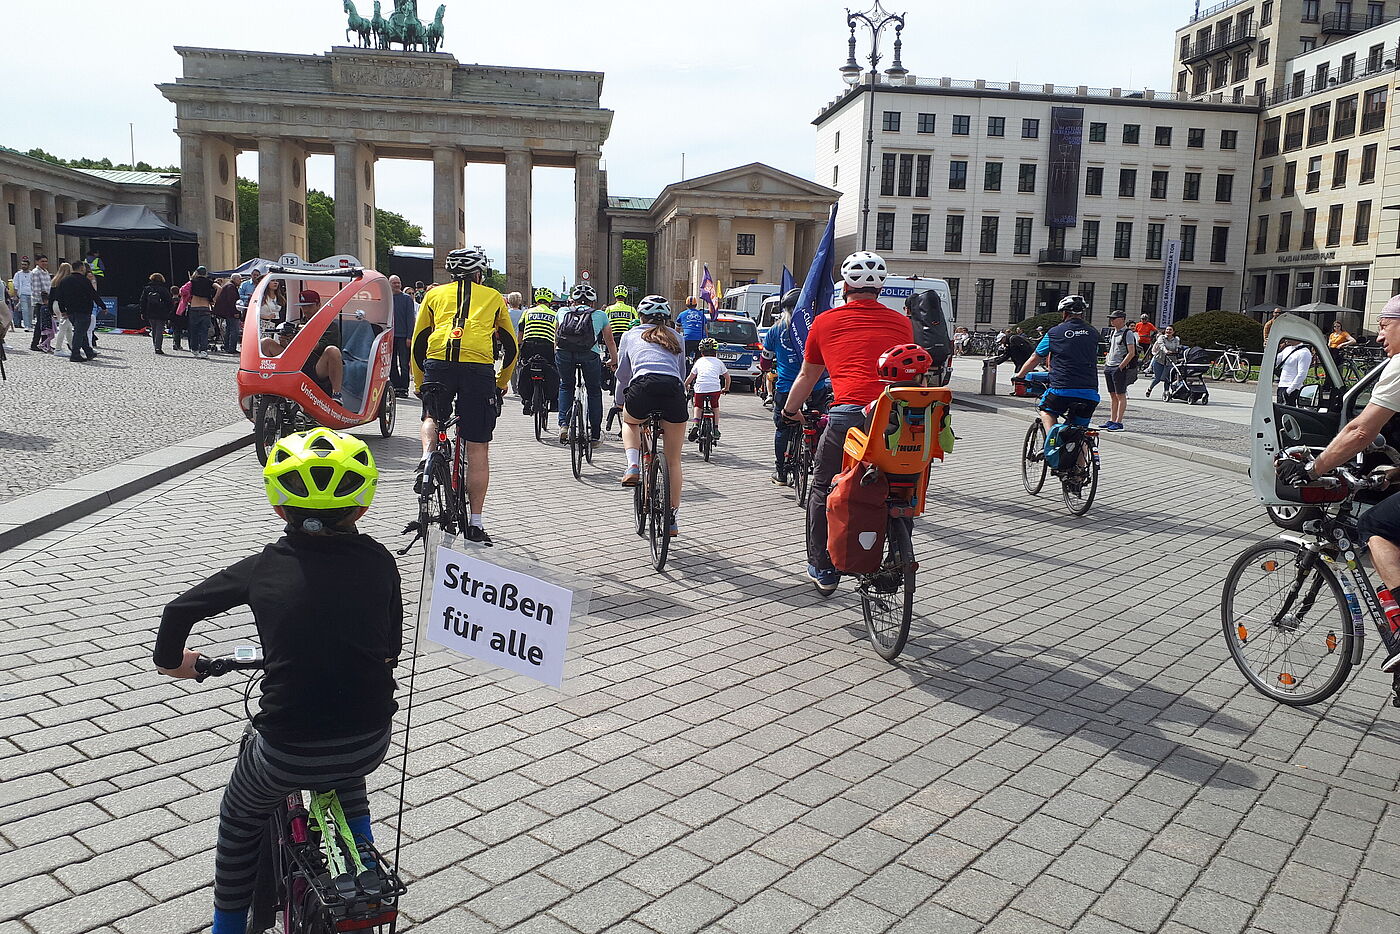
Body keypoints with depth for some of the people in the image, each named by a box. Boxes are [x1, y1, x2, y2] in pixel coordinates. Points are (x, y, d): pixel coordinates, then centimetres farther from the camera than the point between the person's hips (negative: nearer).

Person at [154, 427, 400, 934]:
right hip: (371, 745, 2)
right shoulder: (379, 562, -3)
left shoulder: (262, 569, -5)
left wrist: (170, 661, 25)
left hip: (287, 752, -1)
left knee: (241, 818, 32)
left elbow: (179, 610, 4)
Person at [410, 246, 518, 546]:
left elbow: (417, 344, 25)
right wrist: (501, 384, 39)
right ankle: (475, 523, 6)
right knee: (478, 447, 5)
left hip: (438, 362, 1)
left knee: (432, 416, 30)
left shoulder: (435, 294, 25)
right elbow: (511, 347, 27)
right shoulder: (493, 297, 24)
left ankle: (427, 454, -1)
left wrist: (419, 385, 35)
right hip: (479, 368, -1)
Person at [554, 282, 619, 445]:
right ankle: (595, 434, 19)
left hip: (563, 352, 1)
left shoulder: (562, 312, 26)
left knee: (565, 386, 25)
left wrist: (557, 357, 51)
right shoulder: (600, 315, 24)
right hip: (589, 353, -1)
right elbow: (610, 341, 33)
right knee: (594, 390, 17)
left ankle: (563, 425, 11)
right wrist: (614, 362, 46)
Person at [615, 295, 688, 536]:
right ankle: (672, 518, 19)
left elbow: (622, 374, 29)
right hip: (674, 389, 1)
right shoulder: (675, 337, 30)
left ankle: (633, 467, 11)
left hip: (643, 386, -1)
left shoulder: (631, 335, 26)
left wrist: (621, 403, 43)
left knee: (629, 422, 35)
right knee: (673, 460, 14)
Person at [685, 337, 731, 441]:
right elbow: (727, 377, 24)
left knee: (698, 407, 24)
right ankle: (716, 428, 14)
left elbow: (690, 377, 26)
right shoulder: (718, 362, 21)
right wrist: (726, 389, 39)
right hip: (715, 388, 0)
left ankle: (696, 423, 1)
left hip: (700, 388, 0)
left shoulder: (699, 361, 21)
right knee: (715, 407, 26)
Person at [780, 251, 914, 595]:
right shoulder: (902, 323, 20)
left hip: (848, 415, -2)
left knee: (823, 490, 18)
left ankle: (823, 569, 25)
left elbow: (806, 377, 28)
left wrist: (789, 411, 46)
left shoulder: (826, 321, 16)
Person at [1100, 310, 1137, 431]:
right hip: (1109, 367, 8)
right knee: (1112, 396, 11)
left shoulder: (1128, 333, -10)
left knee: (1120, 396, -4)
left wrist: (1120, 367, -19)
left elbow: (1131, 353, -16)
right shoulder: (1112, 332, 14)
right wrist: (1106, 363, 13)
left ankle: (1118, 422, -4)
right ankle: (1111, 420, 16)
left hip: (1120, 368, -8)